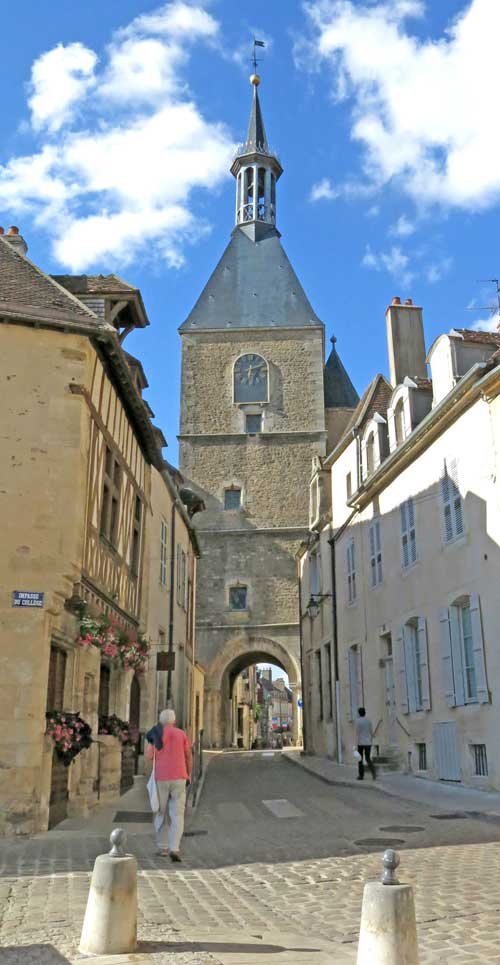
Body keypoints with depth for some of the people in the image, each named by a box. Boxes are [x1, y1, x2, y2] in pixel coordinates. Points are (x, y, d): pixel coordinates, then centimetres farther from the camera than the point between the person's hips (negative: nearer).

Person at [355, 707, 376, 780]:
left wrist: (357, 744, -13)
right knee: (368, 759, 8)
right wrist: (371, 741, 19)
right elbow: (371, 732, 9)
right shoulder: (369, 720, 4)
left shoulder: (358, 721, -11)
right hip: (368, 743, 4)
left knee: (360, 759, 10)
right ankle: (373, 772, -15)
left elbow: (357, 733, -14)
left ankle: (361, 775, 14)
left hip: (360, 743, -4)